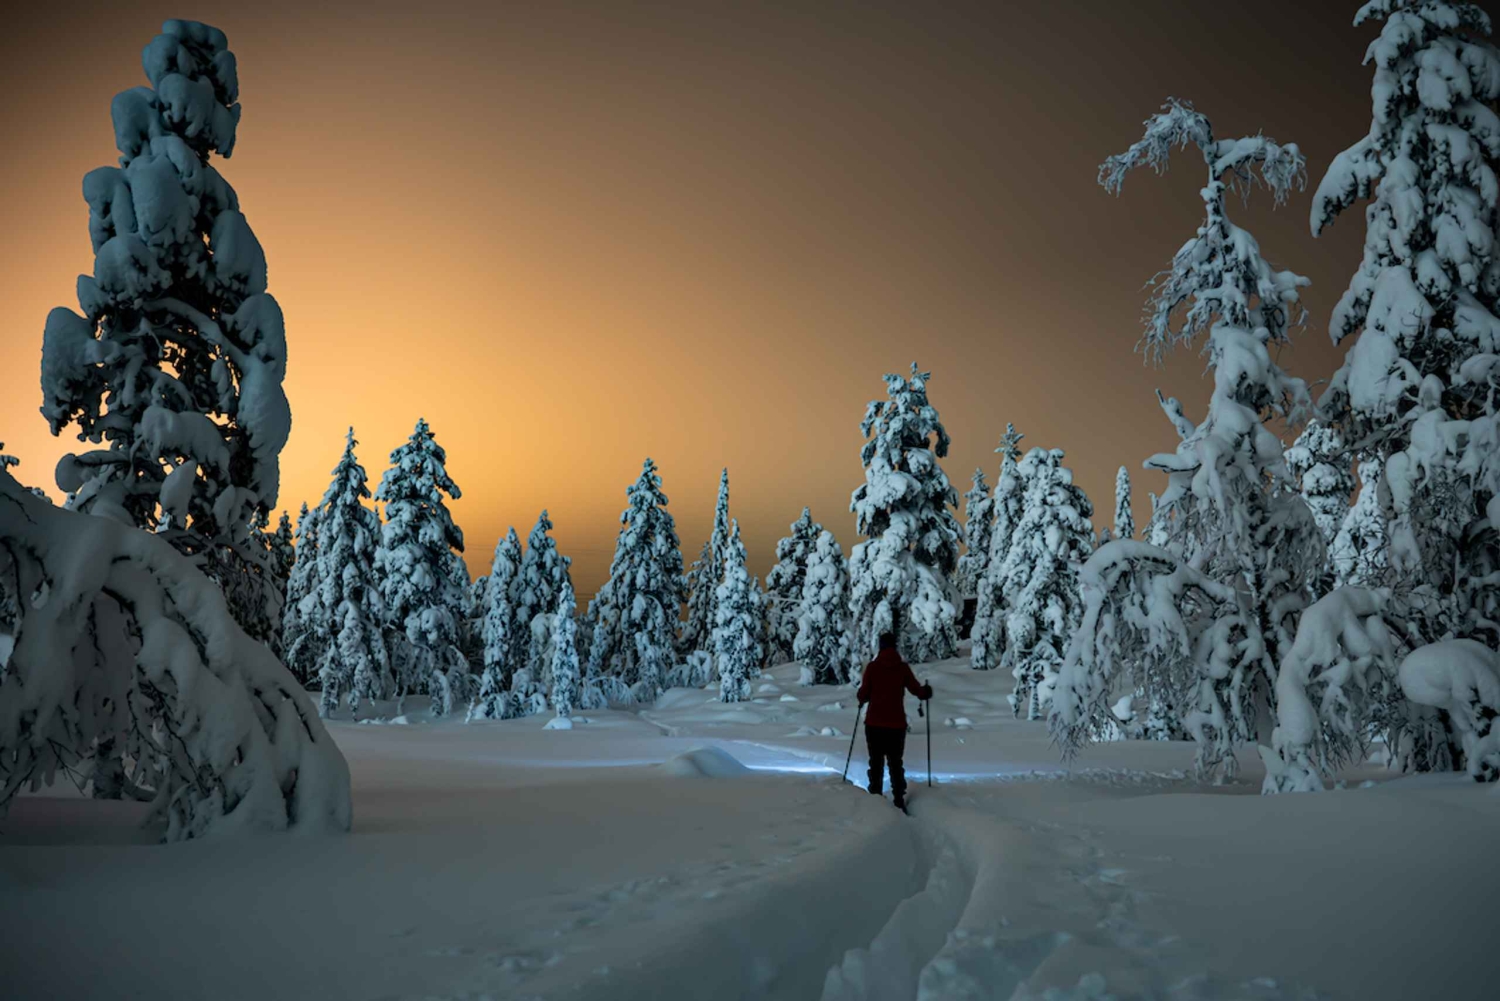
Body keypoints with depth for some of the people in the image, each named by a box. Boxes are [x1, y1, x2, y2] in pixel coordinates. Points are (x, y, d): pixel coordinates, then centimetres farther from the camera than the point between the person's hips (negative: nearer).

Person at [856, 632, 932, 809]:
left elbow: (864, 694, -5)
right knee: (895, 763, 11)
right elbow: (916, 690, -1)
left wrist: (862, 699, 18)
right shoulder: (903, 667, -4)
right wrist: (926, 691, 21)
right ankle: (899, 800, 6)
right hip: (897, 724, 1)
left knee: (876, 762, 11)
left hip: (874, 723, -1)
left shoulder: (872, 666, -6)